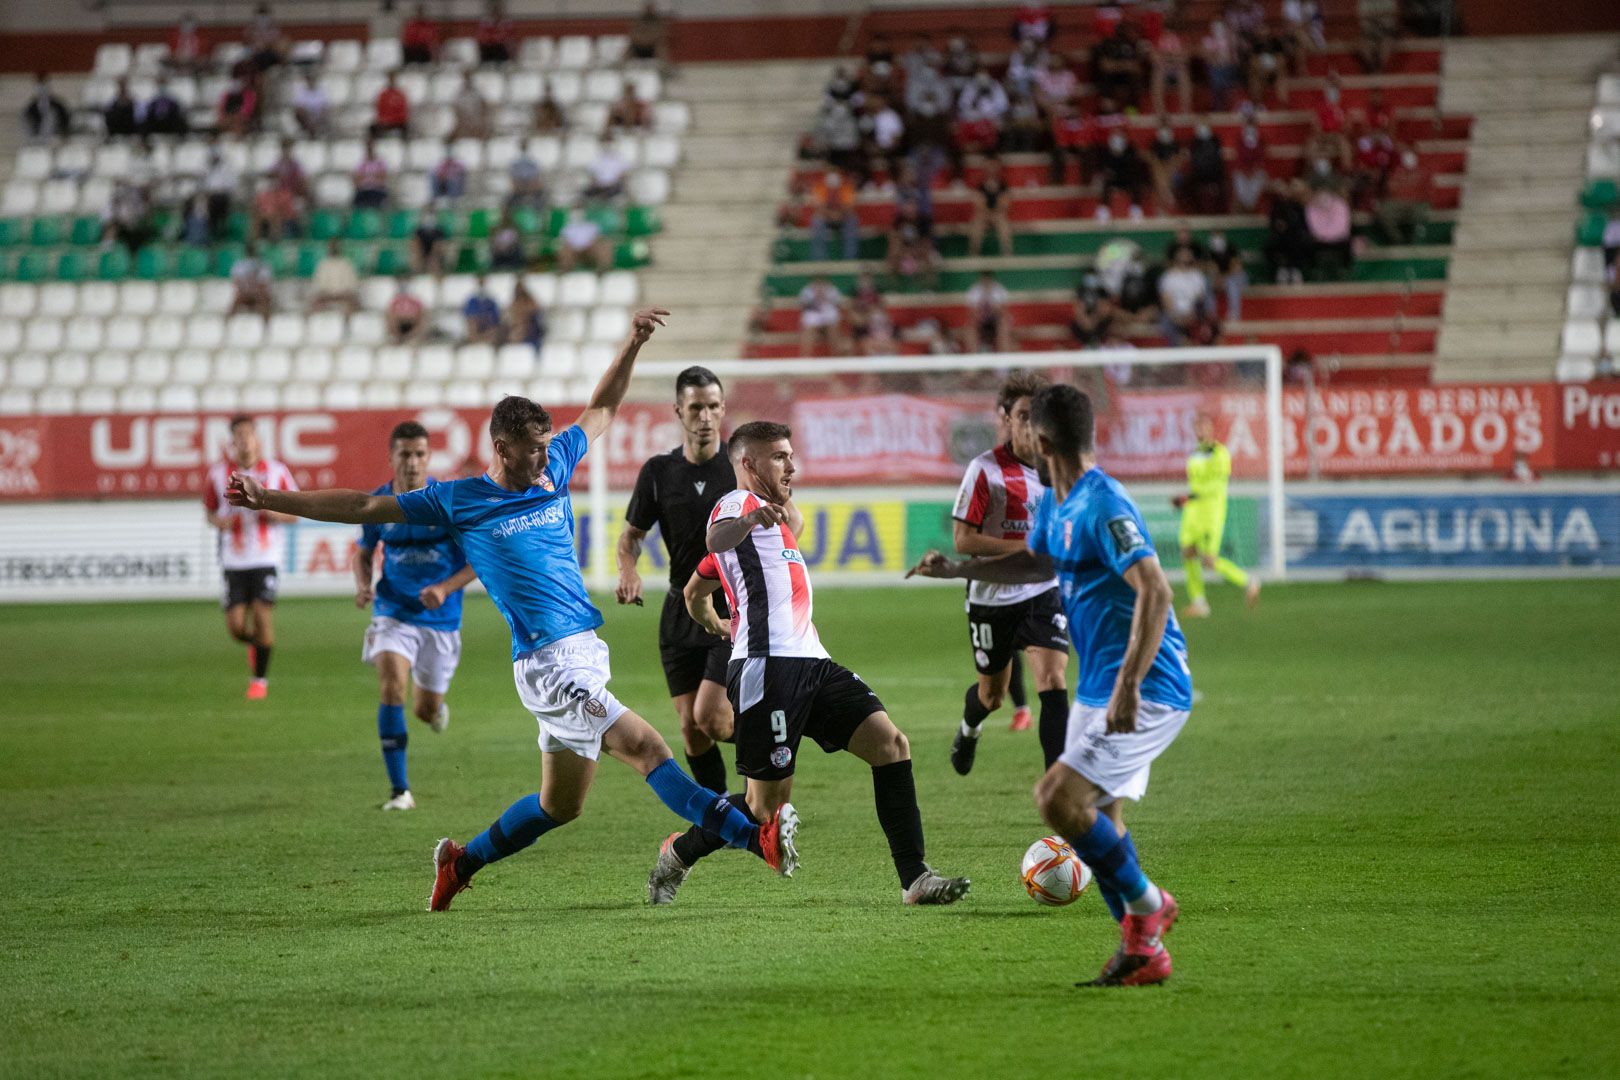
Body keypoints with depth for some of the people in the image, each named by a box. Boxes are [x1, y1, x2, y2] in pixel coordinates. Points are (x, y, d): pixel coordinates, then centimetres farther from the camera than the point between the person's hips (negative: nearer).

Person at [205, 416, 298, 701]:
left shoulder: (276, 471, 0)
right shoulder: (218, 473, 4)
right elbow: (210, 512, 15)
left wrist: (272, 513, -14)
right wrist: (220, 522, -8)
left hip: (266, 557, -2)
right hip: (234, 560, 2)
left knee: (263, 614, -14)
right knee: (236, 626, -4)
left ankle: (260, 678, 3)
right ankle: (255, 644, 33)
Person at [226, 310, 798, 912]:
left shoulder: (555, 472, 13)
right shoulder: (458, 501, -1)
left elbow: (601, 410, 27)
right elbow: (363, 508, 5)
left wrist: (633, 344, 16)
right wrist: (270, 500, 4)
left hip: (584, 654, 8)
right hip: (550, 663, -8)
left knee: (560, 805, 13)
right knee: (647, 749, -20)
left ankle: (461, 863, 31)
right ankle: (754, 835, -29)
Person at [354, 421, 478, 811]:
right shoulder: (376, 503, -3)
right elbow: (363, 554, 13)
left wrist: (444, 588, -20)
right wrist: (363, 585, -8)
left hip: (440, 619, 0)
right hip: (394, 614, 0)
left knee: (427, 710, 8)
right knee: (391, 685, -24)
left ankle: (435, 705, 51)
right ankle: (400, 791, -20)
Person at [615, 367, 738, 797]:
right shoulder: (658, 471, 2)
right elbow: (631, 535, 11)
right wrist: (628, 571, -10)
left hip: (738, 609, -3)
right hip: (682, 612, 3)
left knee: (709, 717, -17)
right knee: (690, 728, 2)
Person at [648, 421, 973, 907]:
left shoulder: (776, 515, 28)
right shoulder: (738, 502, -1)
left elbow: (695, 593, 39)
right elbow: (716, 540, -30)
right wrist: (751, 520, -50)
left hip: (810, 665, 10)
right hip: (768, 667, -10)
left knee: (891, 744, -6)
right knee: (768, 803, -7)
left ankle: (915, 879, -11)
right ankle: (677, 855, 17)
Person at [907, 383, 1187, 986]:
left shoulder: (1103, 507, -19)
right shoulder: (1055, 506, 12)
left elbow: (1154, 593, -27)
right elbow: (1038, 563, 35)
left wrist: (1129, 686, -33)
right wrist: (957, 569, 34)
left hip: (1145, 692, -10)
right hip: (1100, 689, 10)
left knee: (1058, 799, -19)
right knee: (1098, 821, 10)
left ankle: (1146, 904, -4)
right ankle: (1144, 952, 16)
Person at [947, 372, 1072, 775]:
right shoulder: (986, 469, -15)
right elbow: (962, 539, -18)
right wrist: (1027, 548, -25)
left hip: (1044, 593, 2)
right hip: (992, 598, -2)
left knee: (1053, 681, -16)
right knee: (992, 694, 15)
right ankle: (969, 729, 52)